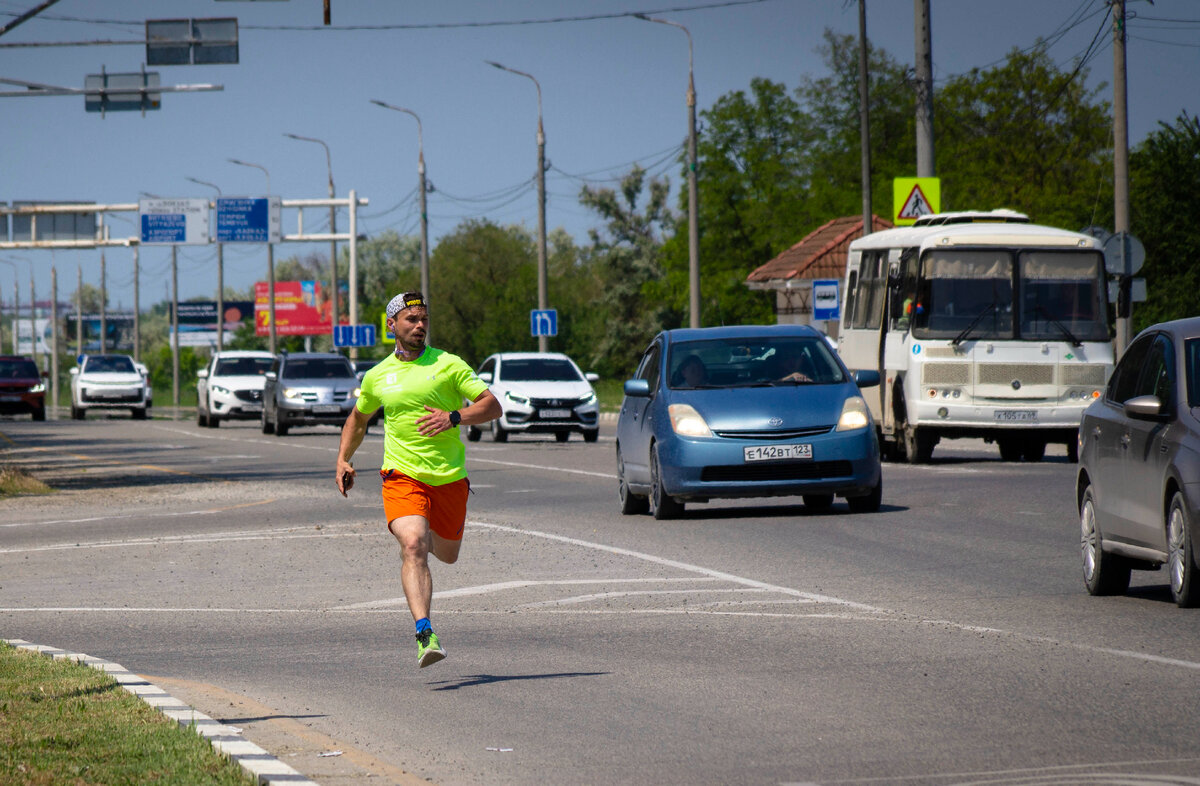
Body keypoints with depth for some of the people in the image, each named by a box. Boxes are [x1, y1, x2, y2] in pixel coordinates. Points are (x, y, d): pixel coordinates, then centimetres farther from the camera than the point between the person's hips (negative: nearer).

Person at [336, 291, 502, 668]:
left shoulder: (448, 365, 0)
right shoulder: (377, 376, 10)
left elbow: (492, 406, -4)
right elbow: (358, 418, 29)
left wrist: (453, 418, -20)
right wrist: (343, 460, 18)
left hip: (449, 477, 0)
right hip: (402, 477, 0)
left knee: (447, 554, 14)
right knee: (413, 546, -23)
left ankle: (423, 535, 53)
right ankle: (424, 634, -33)